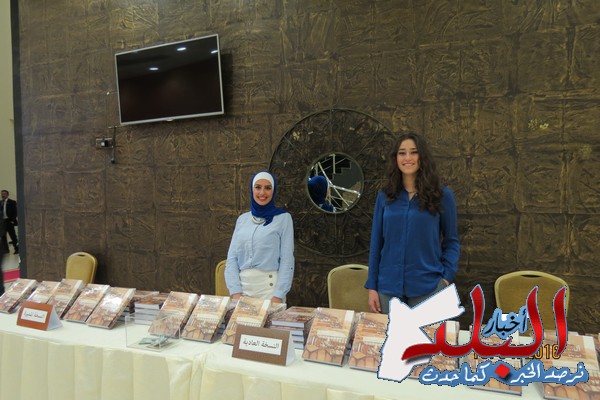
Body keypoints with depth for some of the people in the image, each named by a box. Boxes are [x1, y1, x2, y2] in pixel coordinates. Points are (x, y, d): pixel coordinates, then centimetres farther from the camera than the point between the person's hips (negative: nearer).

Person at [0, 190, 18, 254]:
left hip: (9, 221, -6)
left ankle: (17, 249, 2)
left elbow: (15, 212, -7)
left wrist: (13, 220, -14)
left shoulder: (12, 202, -4)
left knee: (13, 236, -4)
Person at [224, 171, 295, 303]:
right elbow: (232, 257, 6)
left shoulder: (283, 218, -1)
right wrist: (235, 292, -6)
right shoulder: (242, 219, 9)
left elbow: (287, 260, -6)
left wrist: (278, 295, -15)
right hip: (242, 285, 3)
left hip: (269, 287, -3)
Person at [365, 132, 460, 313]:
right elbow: (376, 242, 4)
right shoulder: (385, 196, 3)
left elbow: (451, 242, 3)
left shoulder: (442, 195, -2)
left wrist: (447, 278, -9)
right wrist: (372, 286, 2)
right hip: (389, 286, 2)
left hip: (427, 287, -2)